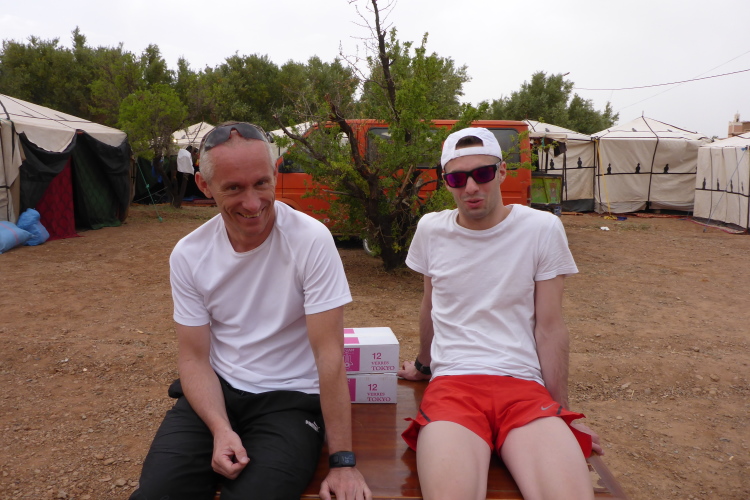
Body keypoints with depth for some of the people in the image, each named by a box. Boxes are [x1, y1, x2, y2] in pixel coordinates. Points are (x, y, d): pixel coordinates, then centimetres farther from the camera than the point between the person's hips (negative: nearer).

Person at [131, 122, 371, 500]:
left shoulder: (311, 240, -17)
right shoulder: (189, 255, -5)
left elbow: (329, 354, -17)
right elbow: (194, 357, 0)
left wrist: (342, 461, -16)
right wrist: (220, 428, -17)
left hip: (291, 398, -2)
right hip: (215, 392, 3)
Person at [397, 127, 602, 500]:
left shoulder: (542, 229, 0)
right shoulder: (430, 229, 6)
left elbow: (550, 328, 3)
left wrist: (562, 414, 5)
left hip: (524, 386, 0)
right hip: (451, 384, 1)